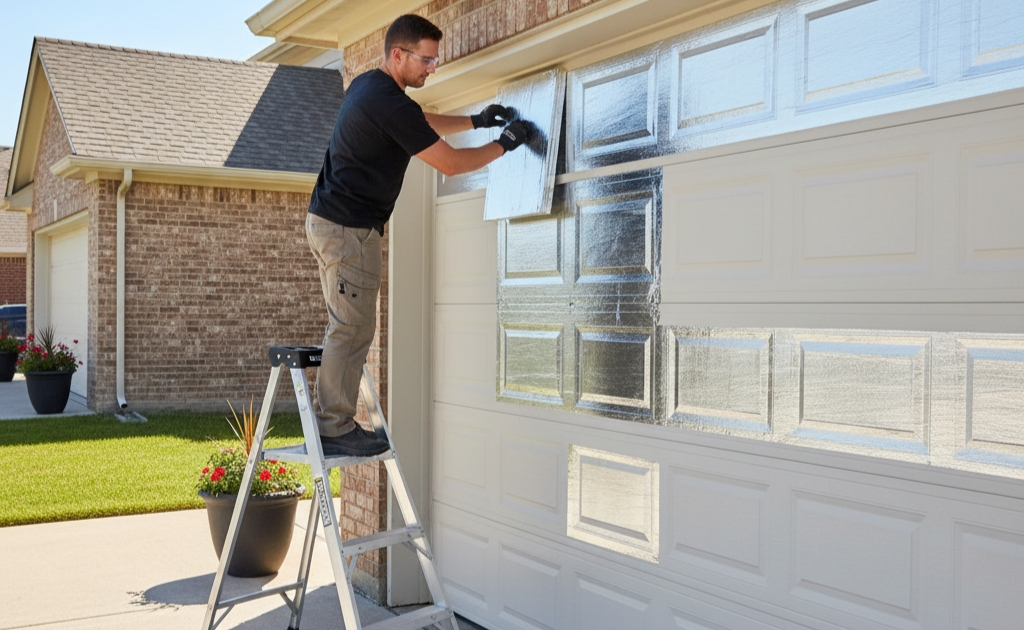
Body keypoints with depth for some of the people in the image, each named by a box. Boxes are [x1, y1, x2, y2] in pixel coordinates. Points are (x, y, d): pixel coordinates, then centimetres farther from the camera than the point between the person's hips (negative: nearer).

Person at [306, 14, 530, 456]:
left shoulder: (369, 86, 14)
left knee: (346, 328, 12)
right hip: (349, 227, -10)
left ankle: (333, 424, 17)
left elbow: (422, 124, 30)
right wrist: (504, 144, -4)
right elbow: (451, 163, -15)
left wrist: (476, 122, 20)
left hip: (329, 219, 10)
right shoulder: (388, 101, -18)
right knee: (352, 329, -6)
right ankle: (336, 429, -1)